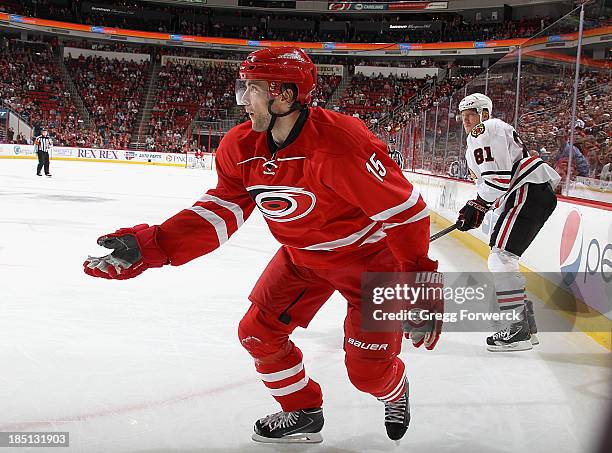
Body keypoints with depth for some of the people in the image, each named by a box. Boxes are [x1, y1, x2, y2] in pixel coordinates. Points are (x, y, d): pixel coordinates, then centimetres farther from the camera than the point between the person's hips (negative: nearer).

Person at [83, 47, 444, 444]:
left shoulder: (341, 143, -33)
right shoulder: (242, 147, -11)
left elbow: (406, 209, -28)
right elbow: (221, 211, -11)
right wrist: (150, 246, -23)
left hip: (369, 256, -6)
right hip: (302, 256, 7)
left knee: (367, 370, -6)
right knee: (258, 332, 4)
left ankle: (395, 392, 35)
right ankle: (303, 412, 30)